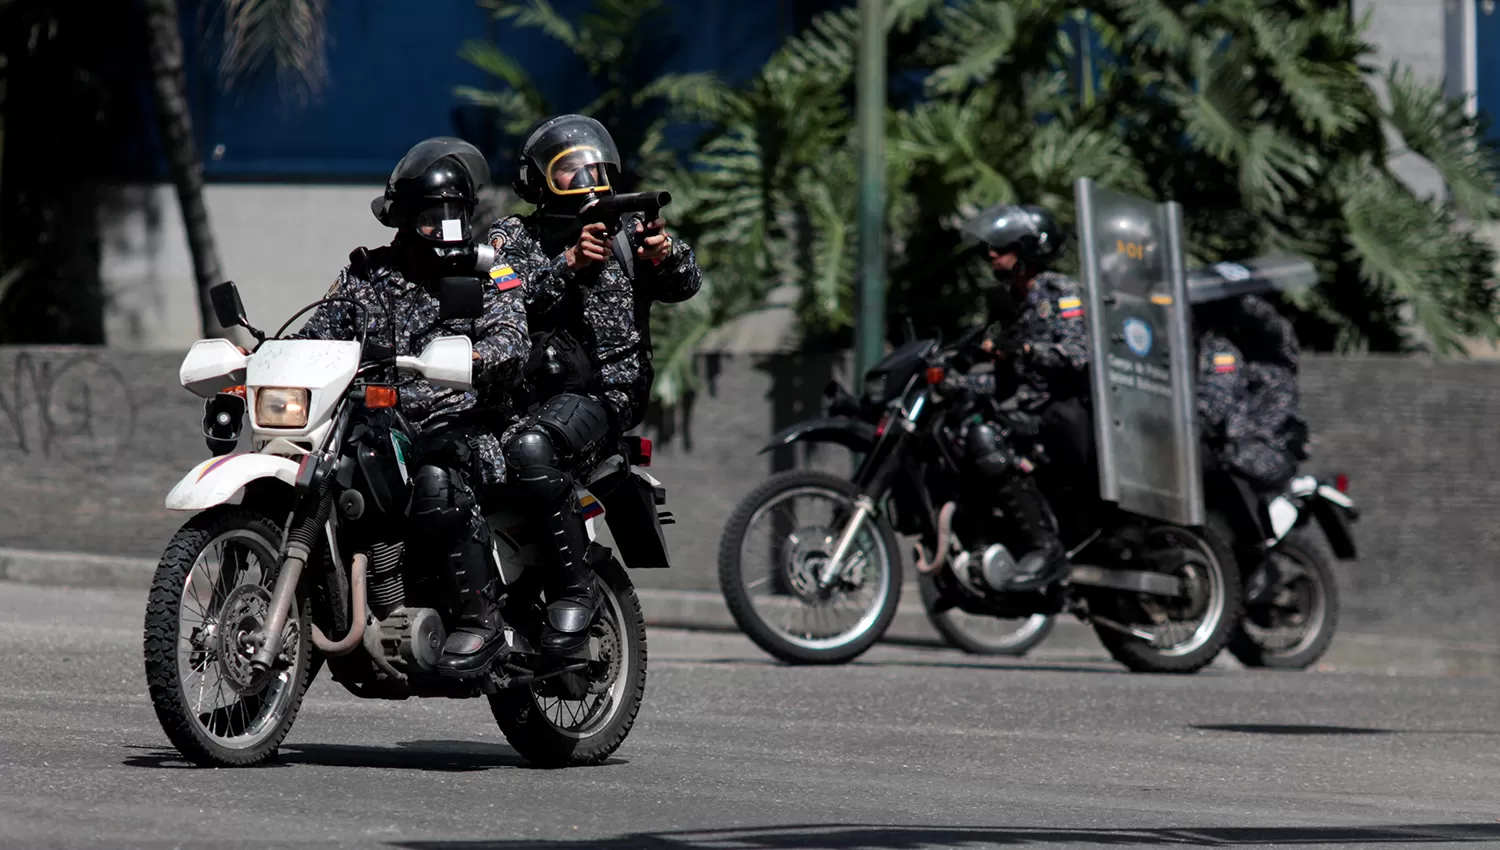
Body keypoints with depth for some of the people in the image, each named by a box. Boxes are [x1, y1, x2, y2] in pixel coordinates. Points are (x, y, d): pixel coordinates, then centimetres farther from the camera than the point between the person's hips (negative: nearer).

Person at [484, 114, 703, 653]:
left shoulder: (626, 232, 12)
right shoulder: (512, 237, 13)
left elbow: (683, 286, -3)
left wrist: (667, 256, -26)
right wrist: (569, 264, -22)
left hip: (602, 392, -4)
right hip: (524, 388, 4)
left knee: (531, 449, -34)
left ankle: (575, 588, -25)